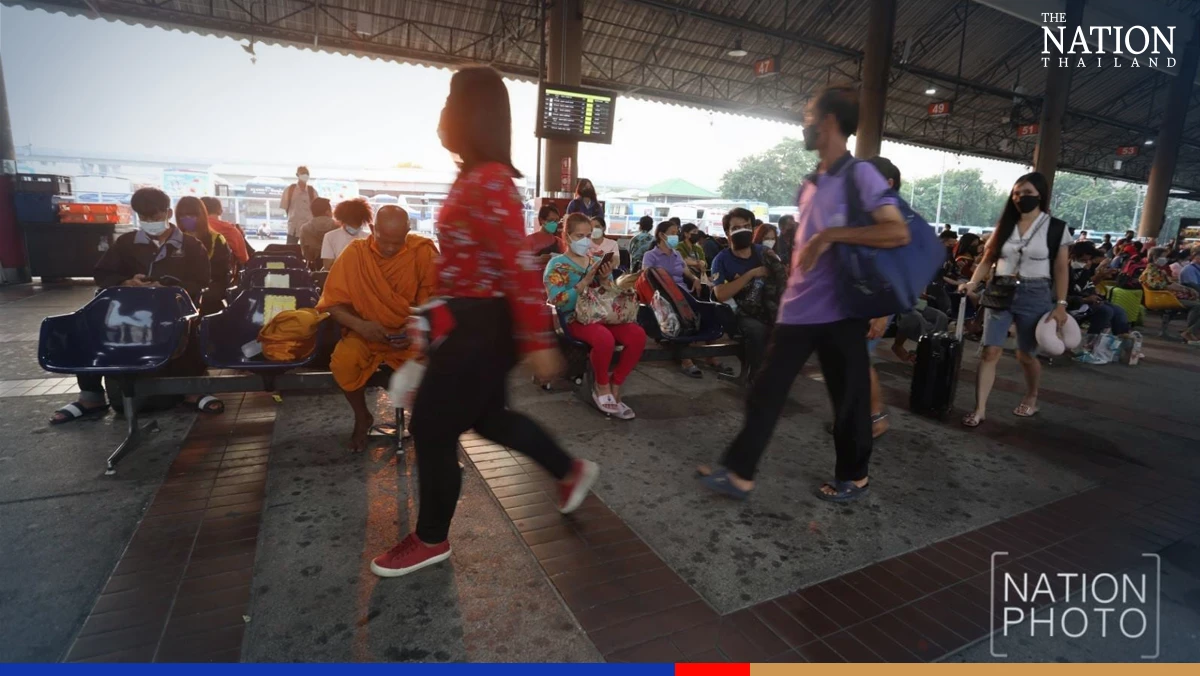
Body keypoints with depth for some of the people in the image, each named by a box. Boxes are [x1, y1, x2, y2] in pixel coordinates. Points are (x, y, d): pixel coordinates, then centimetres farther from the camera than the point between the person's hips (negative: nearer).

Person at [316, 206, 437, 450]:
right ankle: (362, 417, 4)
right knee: (342, 362, -28)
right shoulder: (355, 252, -9)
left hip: (410, 333, -1)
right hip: (367, 332, 1)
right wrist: (359, 325, -24)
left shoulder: (422, 251, -12)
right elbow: (333, 303, -6)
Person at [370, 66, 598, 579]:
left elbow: (521, 267, -24)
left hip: (484, 326, -10)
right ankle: (571, 472, 39)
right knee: (487, 417, 22)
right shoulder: (474, 177, 11)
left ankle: (431, 540, 25)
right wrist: (439, 316, 21)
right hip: (475, 321, 10)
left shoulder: (489, 182, -20)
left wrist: (538, 342, -24)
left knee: (432, 427, 3)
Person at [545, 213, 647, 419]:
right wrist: (586, 281, -19)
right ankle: (602, 388, -9)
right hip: (576, 319, -5)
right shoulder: (557, 264, 0)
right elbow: (557, 301, -13)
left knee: (638, 335, -23)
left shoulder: (598, 259, 15)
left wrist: (605, 278, -8)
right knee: (605, 338, -37)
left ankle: (614, 389, -10)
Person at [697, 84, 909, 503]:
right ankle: (739, 473, 16)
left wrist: (829, 235, -21)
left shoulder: (861, 174, -8)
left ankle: (855, 477, 31)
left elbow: (898, 233, -19)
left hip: (840, 311, -7)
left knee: (848, 397, 9)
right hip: (798, 309, 7)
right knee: (766, 391, 6)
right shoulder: (809, 184, 15)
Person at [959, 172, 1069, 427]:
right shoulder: (1004, 225, 7)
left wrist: (1060, 304, -6)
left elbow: (1061, 269, -1)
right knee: (990, 351, -6)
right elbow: (988, 259, 5)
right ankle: (980, 409, -4)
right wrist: (973, 283, -11)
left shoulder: (1056, 228, -1)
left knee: (1026, 355, 9)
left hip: (1035, 296, -2)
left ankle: (1031, 398, 37)